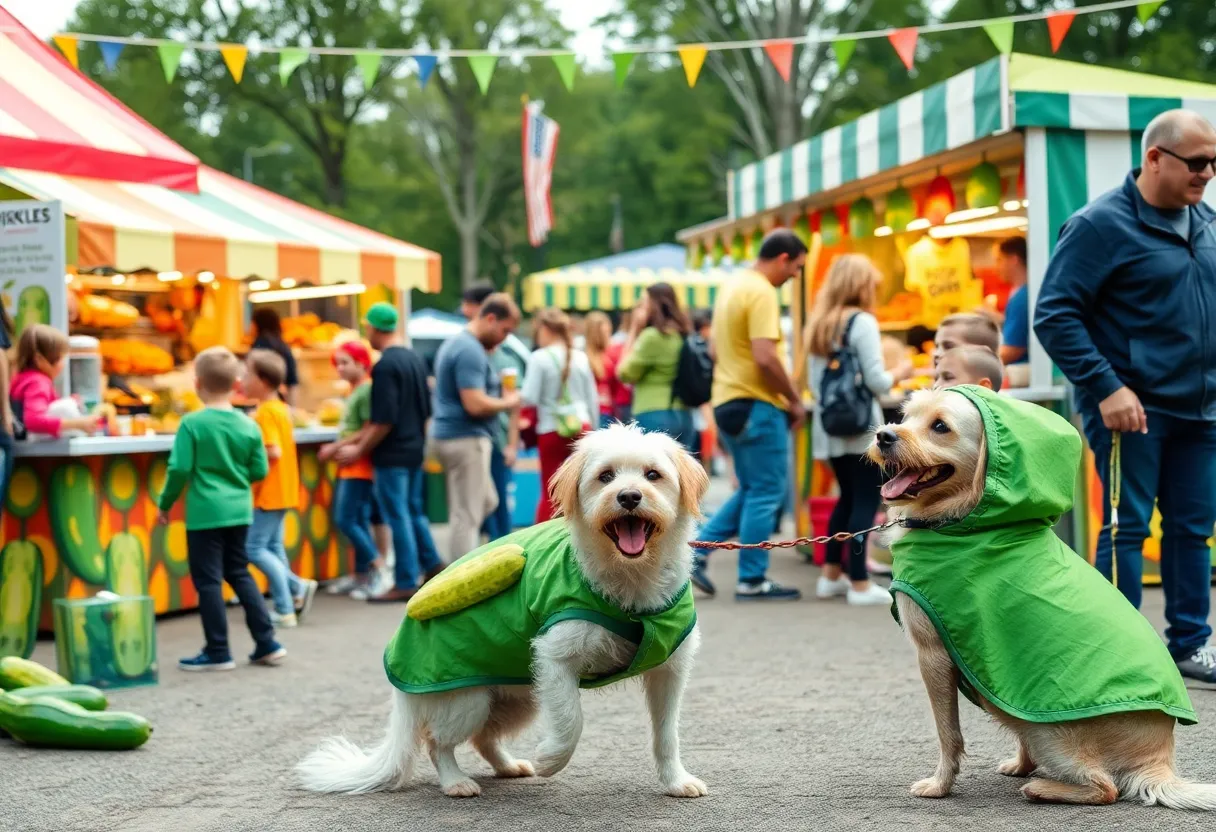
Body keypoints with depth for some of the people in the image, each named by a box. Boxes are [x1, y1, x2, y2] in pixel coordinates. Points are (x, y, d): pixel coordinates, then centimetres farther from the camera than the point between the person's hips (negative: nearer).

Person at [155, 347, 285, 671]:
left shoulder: (192, 424, -12)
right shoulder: (248, 426, 0)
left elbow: (179, 469, -13)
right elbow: (260, 471, 4)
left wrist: (164, 504, 1)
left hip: (205, 513, -5)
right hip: (239, 511, 5)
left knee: (208, 580, 4)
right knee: (239, 573, 18)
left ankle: (218, 652, 7)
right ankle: (267, 643, 18)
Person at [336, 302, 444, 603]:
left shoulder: (385, 366, -18)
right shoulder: (415, 359, 8)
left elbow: (384, 420, -21)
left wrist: (359, 450, -13)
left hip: (392, 454, -8)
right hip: (414, 449, 8)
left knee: (398, 517, -2)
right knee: (413, 511, 19)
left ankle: (405, 583, 3)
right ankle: (432, 565, 22)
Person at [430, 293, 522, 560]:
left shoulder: (456, 343, 14)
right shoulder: (470, 351, -19)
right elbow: (475, 404, -25)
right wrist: (507, 403, -8)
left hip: (451, 436, 10)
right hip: (466, 438, -10)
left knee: (487, 503, 20)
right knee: (467, 516, -5)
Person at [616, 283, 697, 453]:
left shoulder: (652, 336, -11)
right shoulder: (682, 335, 11)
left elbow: (625, 374, -3)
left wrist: (633, 332, 0)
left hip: (655, 416, -8)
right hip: (683, 415, 8)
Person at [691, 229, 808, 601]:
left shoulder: (732, 286, 14)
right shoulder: (762, 293, -16)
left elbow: (715, 350, 21)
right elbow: (765, 358, -23)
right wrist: (794, 401, -12)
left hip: (727, 400, 9)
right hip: (756, 405, -9)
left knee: (753, 490, 18)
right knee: (767, 493, -1)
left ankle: (698, 552, 12)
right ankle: (752, 580, 2)